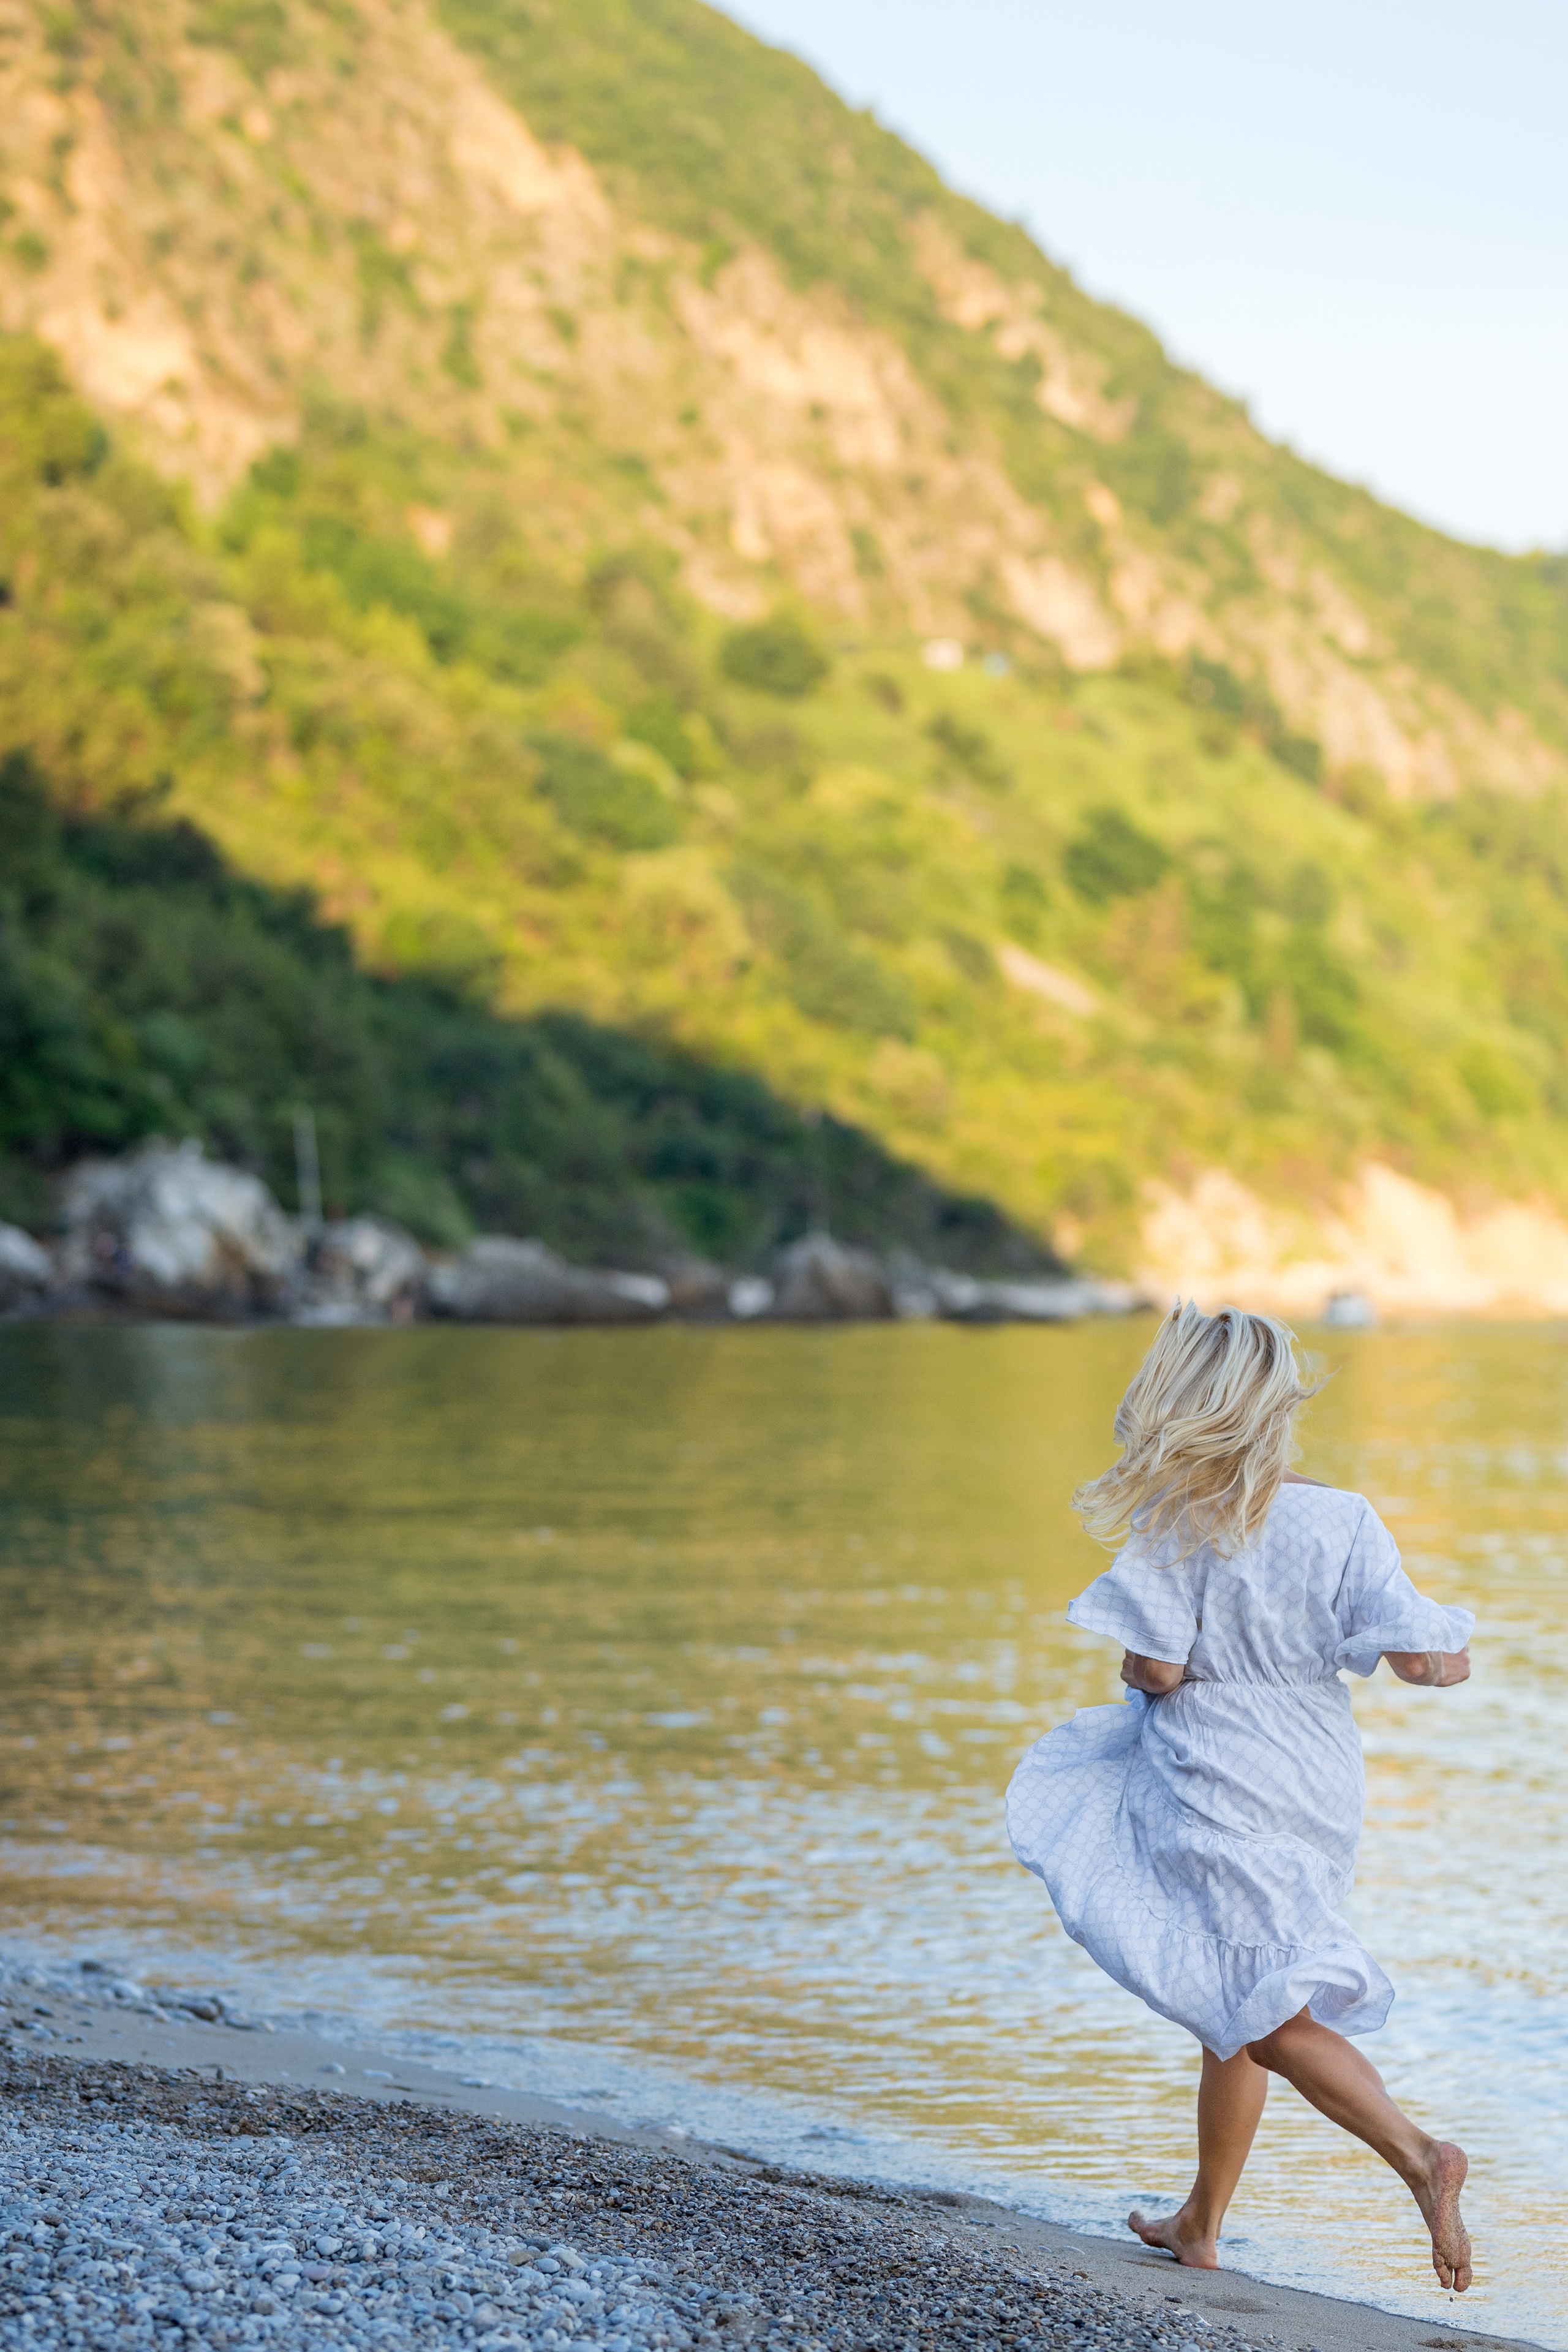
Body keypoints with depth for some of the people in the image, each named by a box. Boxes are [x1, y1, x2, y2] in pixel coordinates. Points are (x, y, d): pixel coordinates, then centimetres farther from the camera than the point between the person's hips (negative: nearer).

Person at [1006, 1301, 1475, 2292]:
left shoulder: (1177, 1524, -12)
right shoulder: (1345, 1520, -3)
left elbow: (1159, 1668, -16)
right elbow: (1416, 1657, -9)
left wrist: (1133, 1663, 6)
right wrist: (1453, 1660, 13)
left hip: (1214, 1790, -5)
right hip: (1315, 1789, 5)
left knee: (1265, 2014, -3)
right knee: (1234, 2017, 18)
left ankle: (1419, 2154, -23)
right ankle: (1202, 2225, 28)